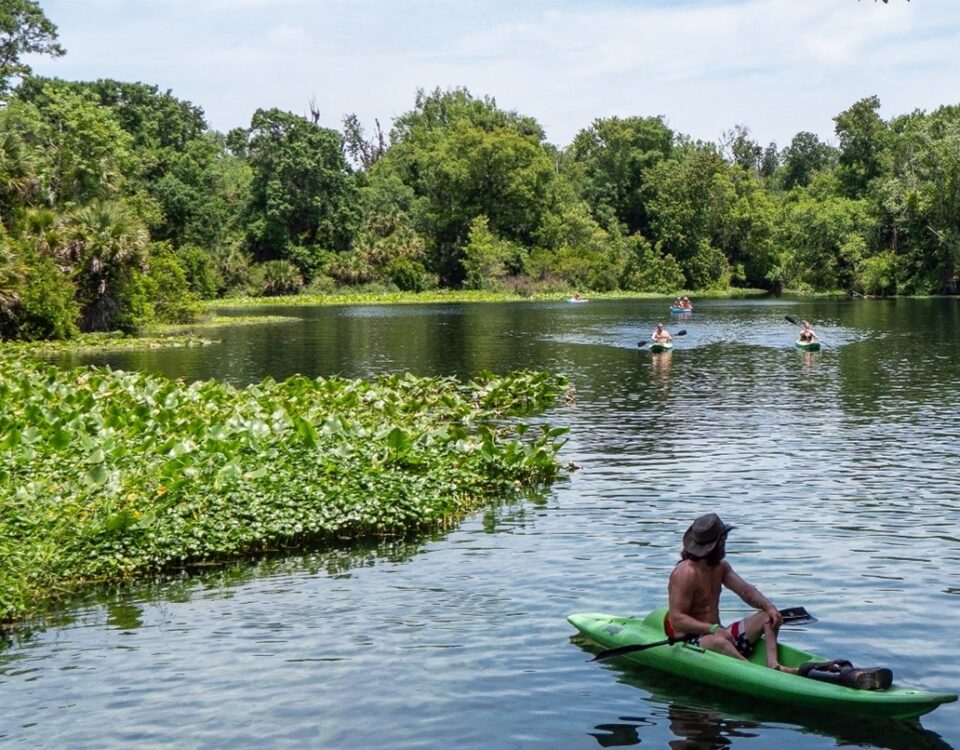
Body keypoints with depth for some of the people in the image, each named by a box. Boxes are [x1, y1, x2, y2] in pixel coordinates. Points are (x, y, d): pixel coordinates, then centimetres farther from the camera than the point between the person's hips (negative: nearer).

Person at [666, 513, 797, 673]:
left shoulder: (721, 567, 10)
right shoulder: (686, 573, -18)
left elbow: (746, 590, 6)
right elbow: (676, 620, -23)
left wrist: (769, 606, -14)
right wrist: (713, 629, -33)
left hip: (718, 633, 9)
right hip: (690, 641, -9)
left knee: (769, 617, -1)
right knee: (718, 642, -42)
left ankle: (773, 663, -25)